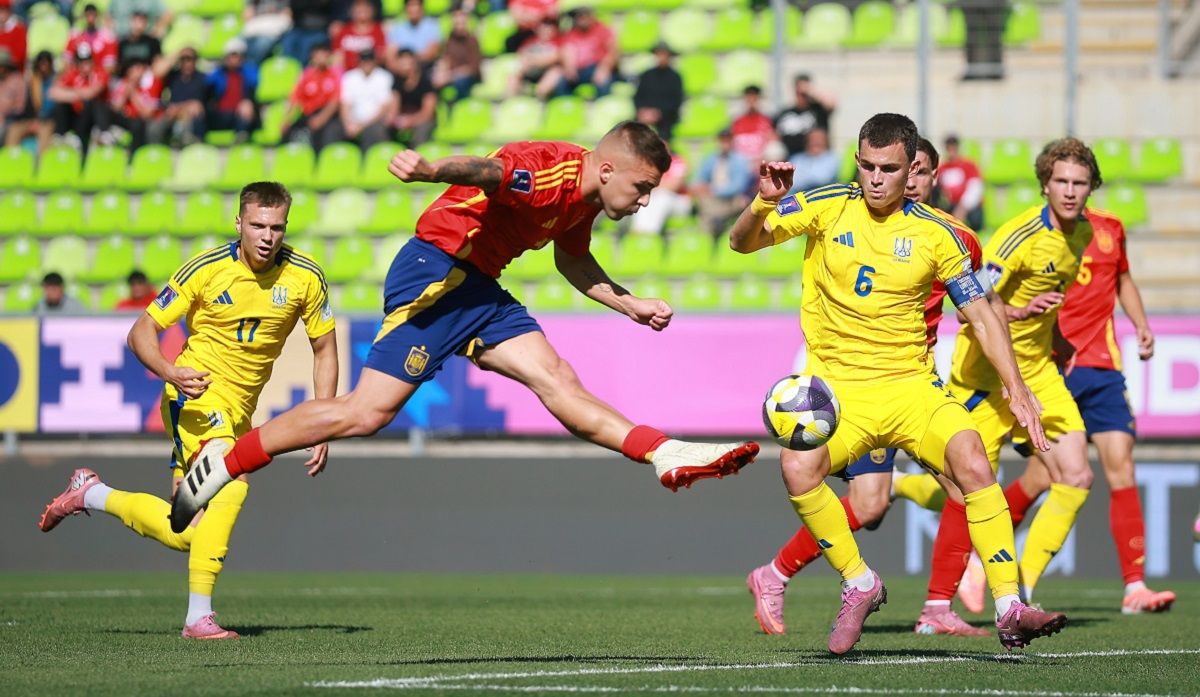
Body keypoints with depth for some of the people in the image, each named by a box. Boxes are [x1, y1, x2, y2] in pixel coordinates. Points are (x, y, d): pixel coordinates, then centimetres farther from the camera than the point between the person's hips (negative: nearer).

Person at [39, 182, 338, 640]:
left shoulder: (305, 277, -5)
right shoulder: (206, 270, -13)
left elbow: (325, 350, 6)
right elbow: (141, 332, -8)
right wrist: (171, 372, -29)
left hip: (239, 409, 6)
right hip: (198, 394, -6)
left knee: (182, 534, 3)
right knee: (230, 481, -31)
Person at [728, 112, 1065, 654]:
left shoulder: (935, 233, 1)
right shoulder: (827, 208, 1)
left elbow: (980, 314, 7)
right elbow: (743, 243, 0)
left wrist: (1016, 389, -2)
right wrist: (764, 203, -22)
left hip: (911, 385, 0)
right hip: (837, 384, 0)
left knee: (971, 458, -27)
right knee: (797, 467, -30)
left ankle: (1009, 608, -24)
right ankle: (859, 585, -8)